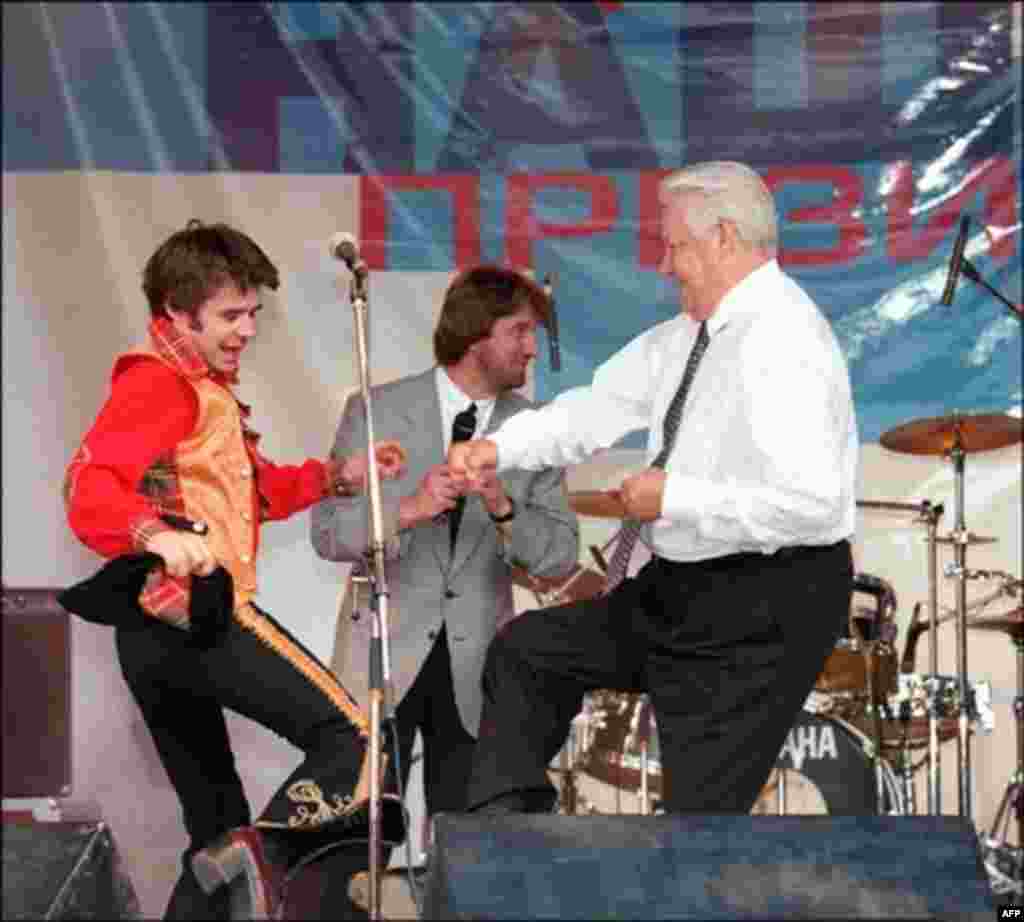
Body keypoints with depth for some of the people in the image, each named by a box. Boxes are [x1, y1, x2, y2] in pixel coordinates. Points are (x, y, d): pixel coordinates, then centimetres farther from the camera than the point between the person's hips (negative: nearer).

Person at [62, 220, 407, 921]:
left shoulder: (206, 386, 25)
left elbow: (253, 489, 34)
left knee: (219, 832, 13)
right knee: (352, 739, -16)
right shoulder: (159, 382, -8)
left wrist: (338, 475, 20)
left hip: (157, 634, 10)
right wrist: (158, 535, -42)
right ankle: (262, 855, -32)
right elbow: (89, 486, -24)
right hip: (195, 612, -10)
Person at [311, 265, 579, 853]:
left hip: (474, 665, 2)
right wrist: (407, 511, -26)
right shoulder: (377, 412, -4)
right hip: (385, 650, -2)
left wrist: (504, 510, -21)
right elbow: (328, 533, -9)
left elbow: (561, 559, -3)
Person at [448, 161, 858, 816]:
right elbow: (600, 407, 11)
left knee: (704, 811, -4)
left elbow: (809, 501, -31)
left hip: (765, 612, -10)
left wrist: (674, 499, -21)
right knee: (527, 651, 20)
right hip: (678, 591, 10)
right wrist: (499, 450, -3)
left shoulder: (780, 341, -23)